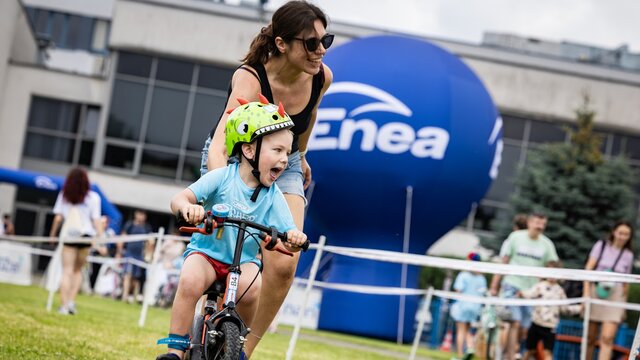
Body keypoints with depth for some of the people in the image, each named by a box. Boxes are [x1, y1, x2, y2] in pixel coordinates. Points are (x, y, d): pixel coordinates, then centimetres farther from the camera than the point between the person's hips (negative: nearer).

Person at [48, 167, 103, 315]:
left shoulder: (64, 195, 6)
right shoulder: (93, 197, 1)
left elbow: (58, 217, 2)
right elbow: (96, 220, -2)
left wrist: (52, 234, 11)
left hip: (68, 235, 0)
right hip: (85, 235, 0)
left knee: (67, 271, 2)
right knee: (77, 270, 14)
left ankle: (64, 305, -5)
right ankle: (71, 301, 2)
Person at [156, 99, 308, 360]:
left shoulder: (273, 196, -5)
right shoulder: (222, 178, -12)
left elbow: (286, 236, -9)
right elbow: (179, 199, -17)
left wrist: (294, 240, -34)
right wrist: (187, 207, -41)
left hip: (244, 260, 2)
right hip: (206, 251, -2)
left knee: (250, 288, -30)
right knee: (190, 281, -32)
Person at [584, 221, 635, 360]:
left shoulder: (628, 255, 8)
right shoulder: (601, 246, 4)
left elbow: (625, 283, 14)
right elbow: (588, 269, 0)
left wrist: (623, 306, 14)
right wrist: (586, 292, -10)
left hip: (615, 296, 0)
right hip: (595, 292, 0)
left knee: (607, 338, -14)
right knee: (590, 338, 4)